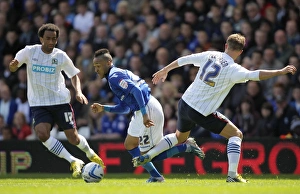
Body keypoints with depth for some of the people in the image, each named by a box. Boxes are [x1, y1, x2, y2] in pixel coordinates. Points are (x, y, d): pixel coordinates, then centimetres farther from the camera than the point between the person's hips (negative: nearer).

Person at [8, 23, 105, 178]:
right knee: (42, 134, -25)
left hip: (60, 101, 0)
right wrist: (13, 65, -30)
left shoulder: (61, 56, -2)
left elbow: (74, 75, 10)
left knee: (73, 139, 1)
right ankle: (73, 162, -13)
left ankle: (90, 154, 36)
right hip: (38, 104, 0)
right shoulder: (29, 52, -4)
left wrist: (79, 92, -8)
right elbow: (13, 67, -5)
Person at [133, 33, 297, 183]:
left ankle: (145, 157, 26)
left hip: (185, 103, 6)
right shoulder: (233, 69, -16)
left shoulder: (210, 55, 1)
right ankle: (232, 175, -8)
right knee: (236, 134, 5)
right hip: (202, 113, -6)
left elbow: (184, 59, 9)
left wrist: (164, 71, 23)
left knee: (179, 137, 33)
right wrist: (280, 72, -19)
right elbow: (256, 75, -27)